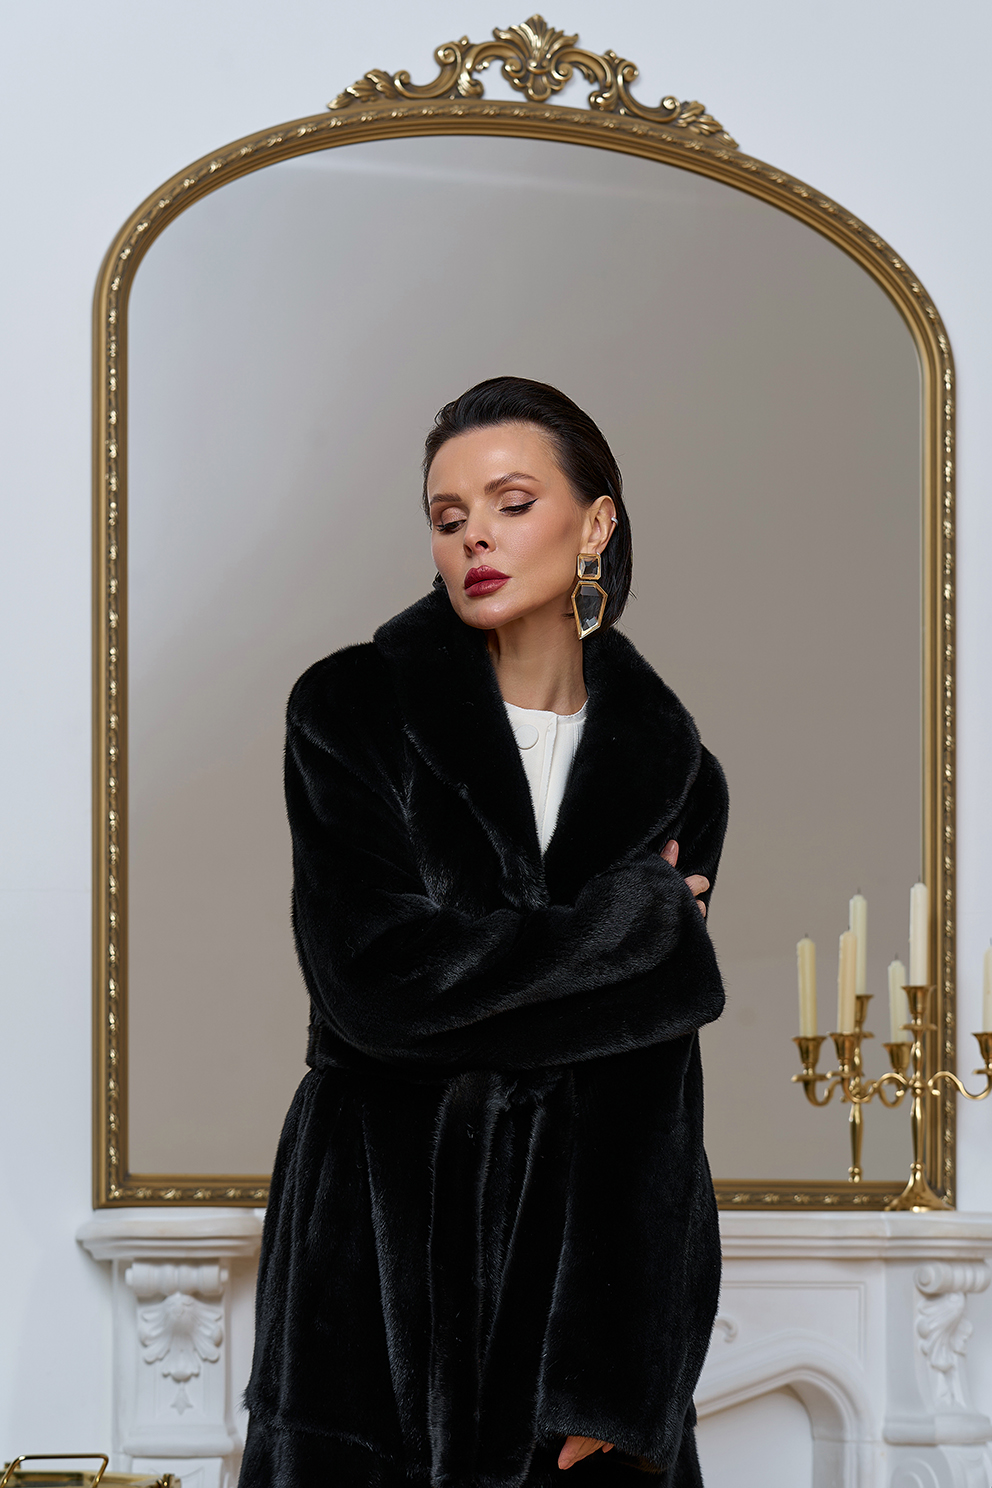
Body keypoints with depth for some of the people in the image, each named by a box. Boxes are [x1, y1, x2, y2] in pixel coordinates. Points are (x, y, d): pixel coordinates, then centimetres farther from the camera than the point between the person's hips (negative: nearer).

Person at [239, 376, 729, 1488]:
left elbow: (656, 1096, -1)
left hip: (588, 1239, 2)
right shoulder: (353, 710, -3)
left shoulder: (675, 776, 4)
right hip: (376, 1243, -2)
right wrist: (635, 914, -9)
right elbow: (374, 977, -16)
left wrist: (621, 1374, -12)